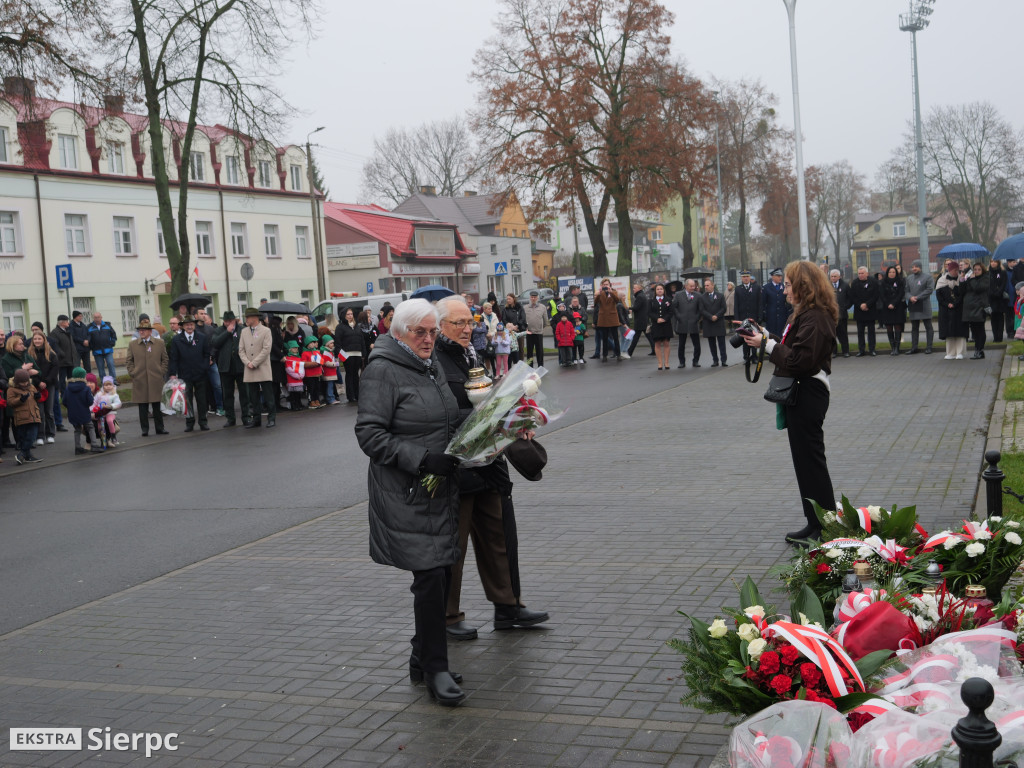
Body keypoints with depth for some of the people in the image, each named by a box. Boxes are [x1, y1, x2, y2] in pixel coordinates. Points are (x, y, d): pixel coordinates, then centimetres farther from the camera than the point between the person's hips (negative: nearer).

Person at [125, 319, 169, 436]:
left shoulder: (160, 343, 6)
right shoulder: (132, 344, 7)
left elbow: (165, 359, 11)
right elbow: (128, 360, 11)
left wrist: (162, 372, 2)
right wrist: (132, 373, 1)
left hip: (156, 379, 0)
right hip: (139, 380, 0)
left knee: (157, 405, 5)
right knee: (142, 406, 2)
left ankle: (159, 428, 13)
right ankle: (145, 429, 8)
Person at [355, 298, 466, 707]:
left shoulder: (432, 366, 15)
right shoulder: (383, 370, -11)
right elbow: (370, 434, -16)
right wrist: (422, 459, -23)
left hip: (441, 489, 8)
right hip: (405, 493, -8)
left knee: (440, 574, 11)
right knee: (430, 576, -10)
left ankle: (422, 657, 25)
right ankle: (435, 669, 1)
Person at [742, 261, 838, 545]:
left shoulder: (813, 319, -19)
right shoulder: (803, 314, 16)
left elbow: (798, 360, -25)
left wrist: (767, 343, -17)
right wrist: (767, 337, 5)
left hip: (808, 394, -11)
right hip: (799, 393, 11)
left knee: (810, 458, -5)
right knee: (806, 458, 15)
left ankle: (822, 525, 3)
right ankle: (817, 522, 23)